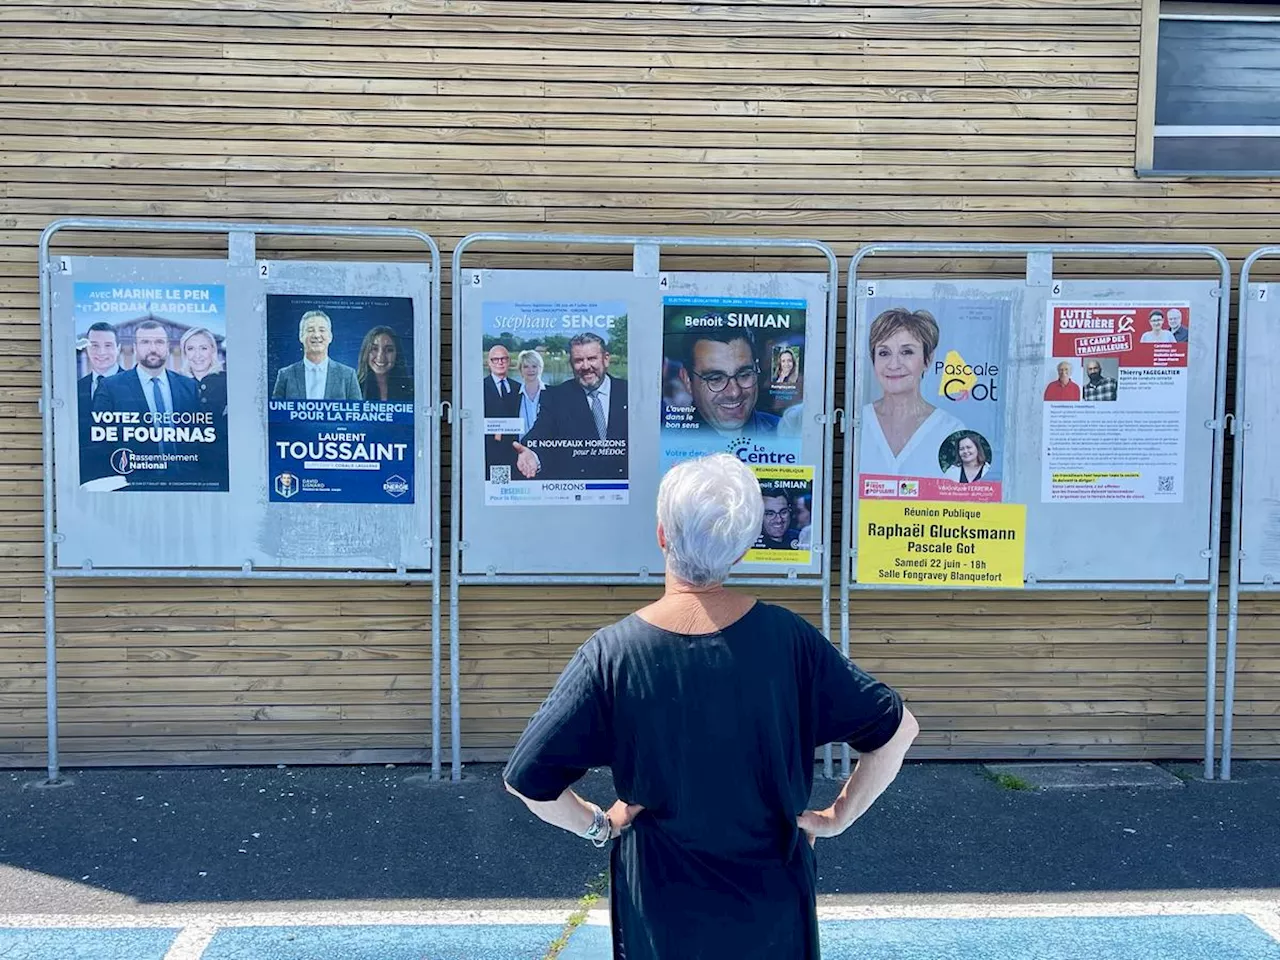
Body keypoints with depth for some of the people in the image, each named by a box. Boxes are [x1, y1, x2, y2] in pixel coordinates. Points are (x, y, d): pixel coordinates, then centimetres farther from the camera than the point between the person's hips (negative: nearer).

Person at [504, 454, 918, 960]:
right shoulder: (788, 638, -14)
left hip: (661, 911, -1)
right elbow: (897, 728, -8)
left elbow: (527, 778, -16)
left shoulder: (611, 653, -18)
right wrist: (838, 817, 0)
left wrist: (597, 824, -1)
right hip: (773, 906, 1)